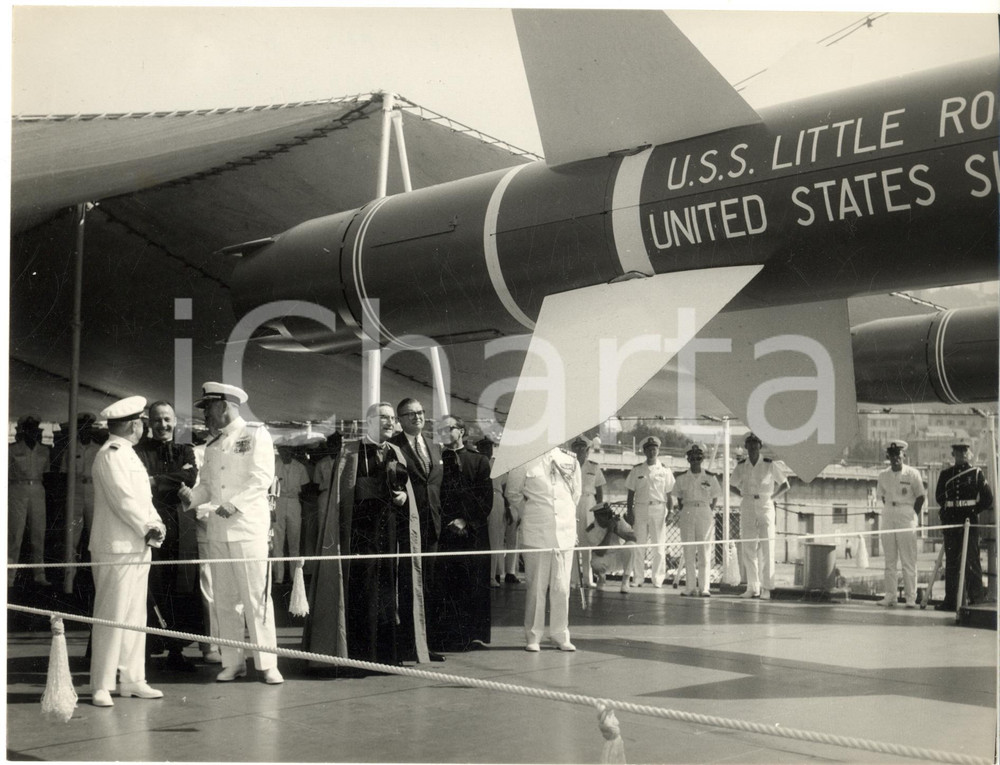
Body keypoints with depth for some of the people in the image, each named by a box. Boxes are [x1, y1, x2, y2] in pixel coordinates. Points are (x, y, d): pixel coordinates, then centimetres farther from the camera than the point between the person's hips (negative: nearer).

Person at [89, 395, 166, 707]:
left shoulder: (128, 454, 19)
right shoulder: (110, 454, -12)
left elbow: (143, 498, 18)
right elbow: (123, 500, -19)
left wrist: (155, 524, 3)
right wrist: (148, 529, -12)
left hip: (138, 548, 10)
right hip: (116, 548, -10)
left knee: (135, 617, 12)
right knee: (112, 617, -6)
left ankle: (133, 680, 20)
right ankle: (101, 686, 0)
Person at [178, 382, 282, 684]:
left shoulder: (256, 435, 0)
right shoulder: (212, 445, 20)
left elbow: (262, 477, -10)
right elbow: (207, 484, 18)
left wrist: (235, 503, -19)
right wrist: (193, 496, -3)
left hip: (249, 527, -6)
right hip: (217, 531, 6)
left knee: (257, 597, -6)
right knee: (224, 599, 7)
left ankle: (267, 663, -1)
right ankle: (233, 661, 15)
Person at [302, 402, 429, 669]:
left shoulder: (396, 453, 15)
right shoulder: (351, 452, 1)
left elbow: (405, 487, 19)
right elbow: (342, 493, -4)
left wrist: (403, 496, -3)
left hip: (392, 529, 5)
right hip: (362, 528, -5)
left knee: (390, 586, 3)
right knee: (361, 589, -5)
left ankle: (389, 650, 9)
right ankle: (358, 653, 1)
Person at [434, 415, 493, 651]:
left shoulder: (479, 462, 9)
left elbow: (485, 500, 2)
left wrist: (465, 521, -9)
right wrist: (444, 523, -7)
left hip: (473, 534, 0)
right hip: (441, 533, 0)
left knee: (473, 586, -1)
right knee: (443, 587, -4)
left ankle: (471, 636, 6)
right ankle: (442, 638, -1)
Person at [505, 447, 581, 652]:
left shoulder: (571, 462, 6)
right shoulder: (525, 463, -4)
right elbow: (513, 493, 6)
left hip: (565, 533, 3)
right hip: (536, 534, -3)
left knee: (562, 587, 5)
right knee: (536, 587, 1)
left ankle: (560, 635, 16)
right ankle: (533, 636, 12)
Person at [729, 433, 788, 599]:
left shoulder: (769, 465, -3)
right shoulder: (741, 466, 4)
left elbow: (785, 484, 7)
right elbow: (732, 484, 19)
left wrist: (772, 497, -4)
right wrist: (744, 494, 4)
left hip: (765, 507, -3)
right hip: (747, 508, 3)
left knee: (767, 548, -7)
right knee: (749, 549, 2)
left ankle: (767, 587, -2)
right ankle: (753, 587, 7)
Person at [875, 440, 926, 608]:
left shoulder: (912, 473, -3)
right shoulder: (883, 475, 8)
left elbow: (921, 496, 1)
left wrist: (913, 515, -3)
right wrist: (890, 512, 7)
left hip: (907, 516, -4)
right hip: (888, 516, 4)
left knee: (908, 560, -4)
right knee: (889, 560, 5)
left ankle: (910, 597, -2)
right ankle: (890, 596, 9)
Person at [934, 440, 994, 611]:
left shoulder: (976, 473, 2)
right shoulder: (945, 474, 9)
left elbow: (988, 499, 2)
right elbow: (939, 496, 17)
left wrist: (974, 511, -3)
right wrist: (948, 509, 6)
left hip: (970, 522, -3)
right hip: (951, 523, 3)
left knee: (972, 561, -3)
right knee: (951, 562, 6)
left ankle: (977, 599, 5)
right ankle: (950, 600, 11)